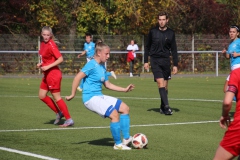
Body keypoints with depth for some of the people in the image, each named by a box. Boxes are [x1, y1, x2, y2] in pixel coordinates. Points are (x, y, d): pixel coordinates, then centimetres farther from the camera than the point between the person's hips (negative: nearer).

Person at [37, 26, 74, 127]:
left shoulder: (51, 45, -17)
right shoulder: (43, 44, 8)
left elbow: (60, 59, -22)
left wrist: (48, 66, -23)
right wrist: (41, 64, 3)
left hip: (53, 74, -9)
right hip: (47, 75, 9)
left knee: (57, 97, -4)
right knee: (42, 96, 12)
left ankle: (69, 120, 3)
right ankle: (58, 113, 21)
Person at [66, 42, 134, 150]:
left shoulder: (102, 67, 14)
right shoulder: (92, 65, -14)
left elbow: (108, 85, 21)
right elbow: (77, 77, -18)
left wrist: (125, 89, 16)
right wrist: (73, 95, -17)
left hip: (99, 96, 10)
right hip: (90, 97, -10)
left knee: (125, 108, 7)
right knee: (114, 114, -20)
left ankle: (126, 139, 8)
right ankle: (118, 144, -8)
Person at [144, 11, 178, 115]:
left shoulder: (171, 33, 4)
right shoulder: (152, 32, 1)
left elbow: (174, 50, 7)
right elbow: (147, 47, 9)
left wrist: (175, 65, 2)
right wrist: (146, 61, 4)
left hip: (166, 61, 2)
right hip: (155, 61, -2)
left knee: (165, 85, 6)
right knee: (160, 82, -16)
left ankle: (162, 107, 18)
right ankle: (166, 107, -22)